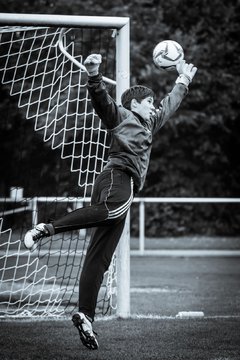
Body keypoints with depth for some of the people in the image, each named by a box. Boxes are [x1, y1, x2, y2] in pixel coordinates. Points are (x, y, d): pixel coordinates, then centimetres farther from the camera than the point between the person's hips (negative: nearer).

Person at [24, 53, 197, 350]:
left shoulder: (148, 125, 36)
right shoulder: (120, 115, 12)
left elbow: (170, 105, 51)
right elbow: (101, 100, -6)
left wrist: (183, 81, 59)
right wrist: (94, 76, -24)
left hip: (126, 188, 8)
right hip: (117, 177, -8)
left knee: (99, 259, -2)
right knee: (114, 209, -43)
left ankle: (85, 315, -9)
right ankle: (46, 229, -43)